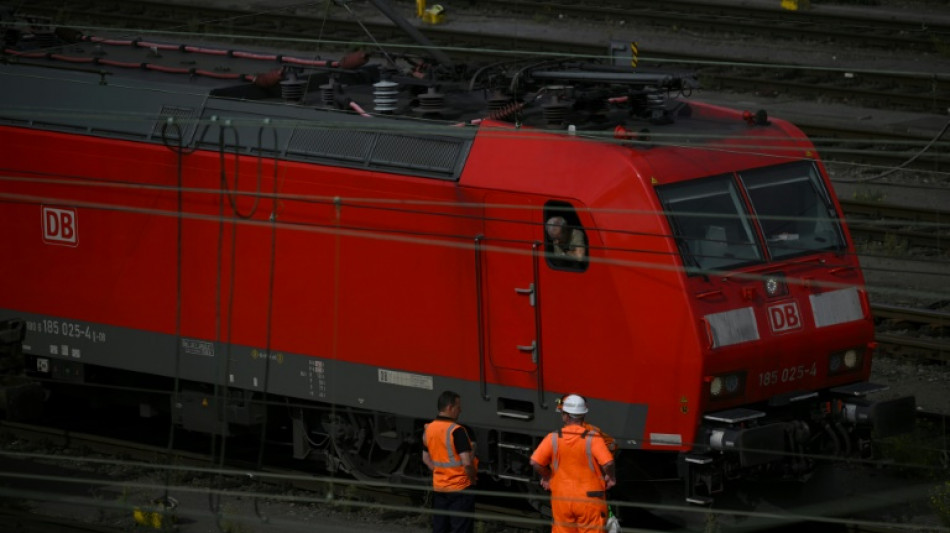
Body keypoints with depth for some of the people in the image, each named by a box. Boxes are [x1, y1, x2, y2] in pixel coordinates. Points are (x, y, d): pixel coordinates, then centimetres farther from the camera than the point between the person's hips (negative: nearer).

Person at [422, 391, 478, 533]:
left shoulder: (429, 429, 4)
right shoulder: (456, 431, -19)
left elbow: (426, 458, 15)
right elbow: (467, 463, -23)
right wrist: (472, 478, -6)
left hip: (439, 488, 7)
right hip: (459, 488, -7)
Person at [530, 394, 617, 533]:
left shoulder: (553, 438, -5)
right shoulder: (593, 438, -11)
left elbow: (535, 462, -13)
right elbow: (608, 463, -22)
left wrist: (547, 477, 6)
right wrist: (611, 478, 0)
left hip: (562, 499, 2)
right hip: (589, 499, -2)